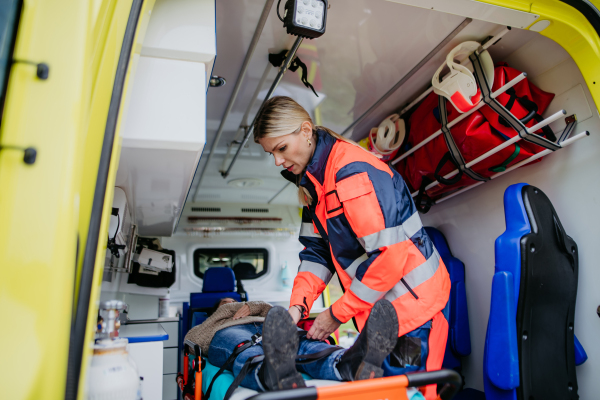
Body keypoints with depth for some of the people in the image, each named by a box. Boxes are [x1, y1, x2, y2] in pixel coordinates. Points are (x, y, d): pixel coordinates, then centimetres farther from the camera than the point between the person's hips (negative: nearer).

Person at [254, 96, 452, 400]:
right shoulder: (313, 179, 8)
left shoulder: (352, 170, -22)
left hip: (410, 298, -9)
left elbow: (390, 254, -25)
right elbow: (317, 249, 9)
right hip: (380, 307, 9)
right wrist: (298, 304, -5)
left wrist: (337, 314, -16)